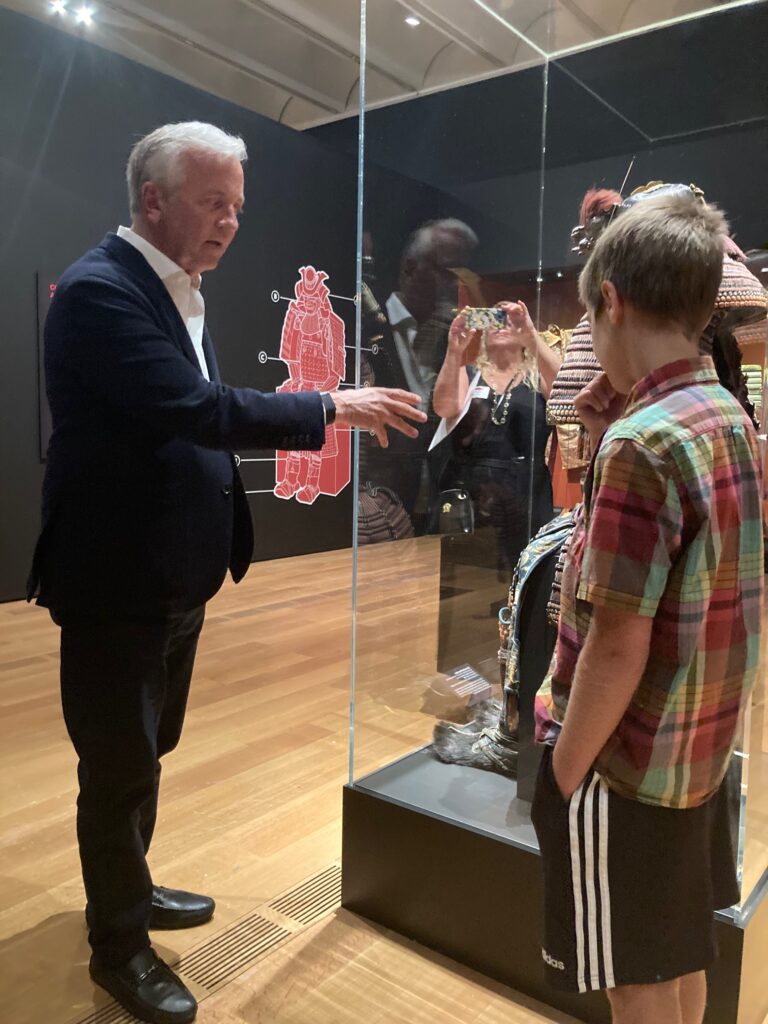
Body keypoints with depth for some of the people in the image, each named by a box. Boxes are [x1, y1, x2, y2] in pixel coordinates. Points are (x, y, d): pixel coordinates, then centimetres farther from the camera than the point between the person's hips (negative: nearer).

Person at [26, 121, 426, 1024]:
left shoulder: (179, 290, 11)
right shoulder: (99, 289, -18)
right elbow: (195, 407, -29)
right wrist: (331, 407, -23)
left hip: (175, 572, 9)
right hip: (117, 579, -9)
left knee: (143, 752, 23)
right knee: (119, 766, 8)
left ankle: (127, 889, 46)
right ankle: (119, 943, 31)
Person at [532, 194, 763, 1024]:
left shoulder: (641, 442, -25)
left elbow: (618, 648, -25)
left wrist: (563, 771, -12)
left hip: (627, 762, -8)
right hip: (699, 746, 8)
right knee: (679, 954, 27)